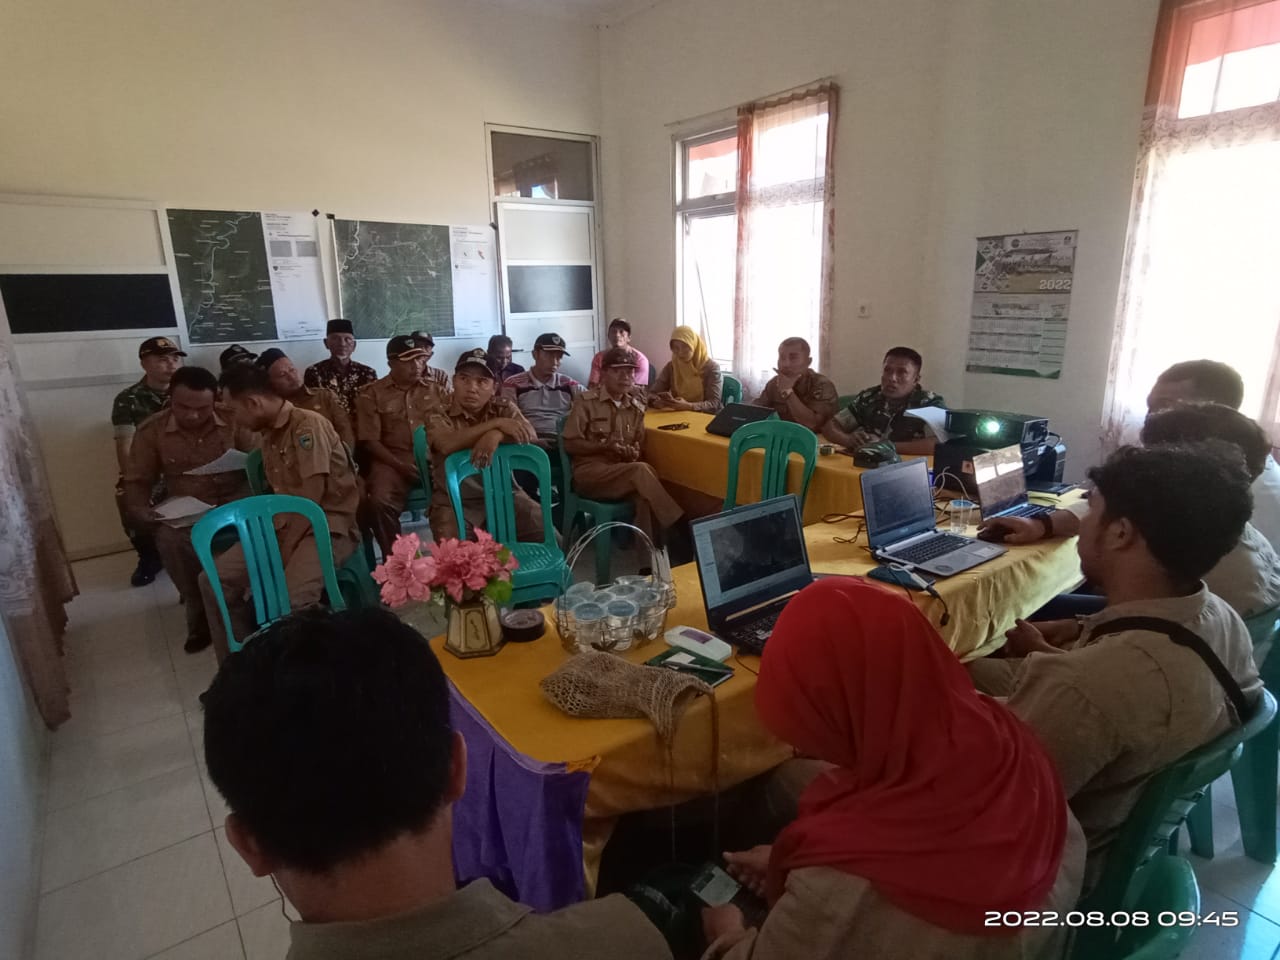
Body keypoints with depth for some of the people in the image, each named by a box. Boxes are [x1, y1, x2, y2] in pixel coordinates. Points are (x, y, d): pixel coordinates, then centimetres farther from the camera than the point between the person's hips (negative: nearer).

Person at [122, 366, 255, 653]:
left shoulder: (233, 420, -9)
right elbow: (136, 482, 3)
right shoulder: (151, 430, -3)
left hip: (232, 502, -1)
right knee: (169, 538, -31)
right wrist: (142, 515, -17)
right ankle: (200, 616, -12)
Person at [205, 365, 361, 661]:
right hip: (287, 526, 9)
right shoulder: (269, 434, 14)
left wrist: (287, 546, -16)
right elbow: (281, 495, 15)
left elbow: (313, 496, -19)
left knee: (290, 600, -33)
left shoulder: (307, 424, -15)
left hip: (328, 526, -9)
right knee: (214, 581, -4)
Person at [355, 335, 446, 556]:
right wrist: (401, 466, -14)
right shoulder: (371, 393, 7)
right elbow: (370, 441, 1)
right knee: (379, 501, -32)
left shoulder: (436, 388, 15)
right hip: (393, 459, -1)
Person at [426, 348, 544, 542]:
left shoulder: (504, 407, 6)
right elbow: (447, 445, -23)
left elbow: (531, 437, -10)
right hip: (454, 501, -2)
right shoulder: (438, 415, -2)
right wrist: (497, 423, -23)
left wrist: (496, 435, -29)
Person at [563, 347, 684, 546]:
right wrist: (605, 446, -18)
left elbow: (639, 446, 19)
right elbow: (570, 444, -5)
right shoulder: (586, 401, -3)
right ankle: (673, 526, -24)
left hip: (624, 471, 5)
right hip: (589, 471, -4)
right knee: (642, 471, -31)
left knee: (644, 494, -32)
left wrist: (634, 453, -7)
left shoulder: (636, 408, 12)